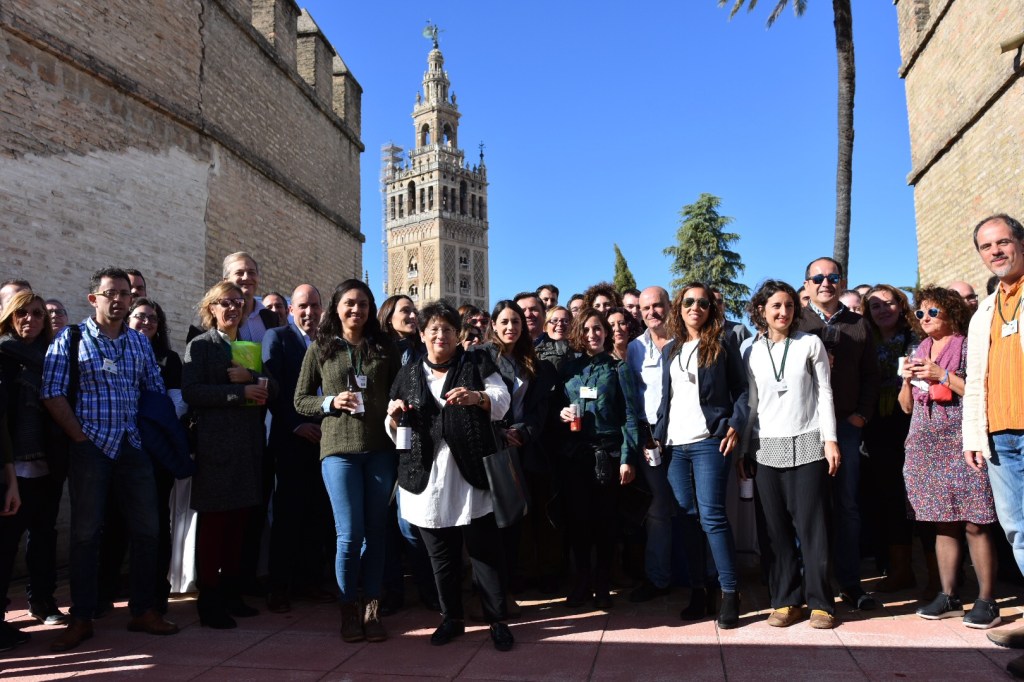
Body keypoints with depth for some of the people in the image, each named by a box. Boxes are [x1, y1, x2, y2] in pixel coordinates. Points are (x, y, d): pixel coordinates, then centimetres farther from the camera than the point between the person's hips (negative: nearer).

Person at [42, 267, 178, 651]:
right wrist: (80, 437, -10)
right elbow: (52, 394, -7)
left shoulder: (140, 342, 12)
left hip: (133, 447, 4)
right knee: (86, 532, 3)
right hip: (90, 447, -4)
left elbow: (156, 391, 12)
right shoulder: (70, 339, 0)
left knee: (147, 529, 4)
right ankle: (81, 618, 16)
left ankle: (144, 611, 16)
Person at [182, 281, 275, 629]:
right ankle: (209, 602, 6)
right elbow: (191, 392, -11)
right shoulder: (200, 346, 2)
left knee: (239, 522, 7)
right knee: (213, 523, -2)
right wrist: (240, 392, -15)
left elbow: (273, 386, 8)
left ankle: (231, 593, 17)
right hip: (215, 444, -5)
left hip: (248, 444, 5)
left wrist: (250, 376, -11)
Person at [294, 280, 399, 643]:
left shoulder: (385, 347, 9)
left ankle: (372, 609, 20)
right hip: (339, 449, -1)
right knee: (350, 535, -3)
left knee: (376, 531, 7)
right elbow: (300, 401, 8)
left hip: (380, 448, 2)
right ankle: (348, 609, 16)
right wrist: (331, 403, -9)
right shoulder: (320, 348, 6)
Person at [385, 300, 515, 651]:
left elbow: (502, 401, -6)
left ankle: (497, 619, 15)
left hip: (471, 474, -2)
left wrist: (477, 397, -26)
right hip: (427, 479, 3)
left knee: (485, 549, 1)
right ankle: (452, 617, 28)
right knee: (441, 555, 12)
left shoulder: (477, 363, 7)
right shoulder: (408, 374, 13)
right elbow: (394, 431, 15)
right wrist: (394, 415, -8)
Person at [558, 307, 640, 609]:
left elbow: (630, 415, -3)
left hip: (607, 453, -2)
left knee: (604, 519, 5)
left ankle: (602, 584, 19)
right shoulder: (568, 368, 10)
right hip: (574, 452, 2)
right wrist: (561, 414, -6)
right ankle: (582, 581, 19)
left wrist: (628, 458, -10)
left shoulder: (618, 368, 2)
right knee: (577, 517, 4)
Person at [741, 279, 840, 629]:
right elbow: (750, 403, 10)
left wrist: (830, 440, -4)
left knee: (812, 526, -1)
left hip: (808, 446, -2)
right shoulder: (752, 352, 8)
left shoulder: (810, 344, 3)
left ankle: (820, 602, 10)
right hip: (768, 449, 2)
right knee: (778, 529, 4)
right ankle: (786, 600, 14)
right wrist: (742, 449, 8)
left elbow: (825, 393, 3)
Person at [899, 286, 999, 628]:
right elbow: (906, 406, 18)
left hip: (961, 446, -5)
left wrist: (942, 375, -13)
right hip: (927, 449, 5)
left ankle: (986, 600, 2)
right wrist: (907, 379, 0)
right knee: (944, 524, 9)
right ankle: (948, 596, 15)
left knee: (973, 523, -6)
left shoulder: (967, 348, 1)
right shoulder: (919, 353, 17)